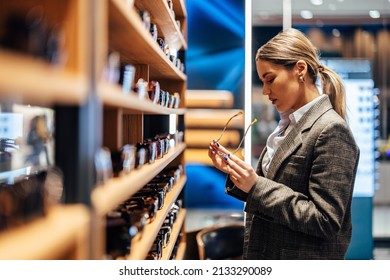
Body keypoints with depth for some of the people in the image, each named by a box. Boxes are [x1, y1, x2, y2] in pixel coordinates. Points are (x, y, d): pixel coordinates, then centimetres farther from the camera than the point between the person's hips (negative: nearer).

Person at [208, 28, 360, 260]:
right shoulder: (289, 126, 8)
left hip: (303, 257, -8)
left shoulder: (331, 131, -17)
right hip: (265, 253, 8)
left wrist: (257, 186, -23)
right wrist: (235, 171, -2)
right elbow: (272, 195, 11)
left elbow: (325, 221, -22)